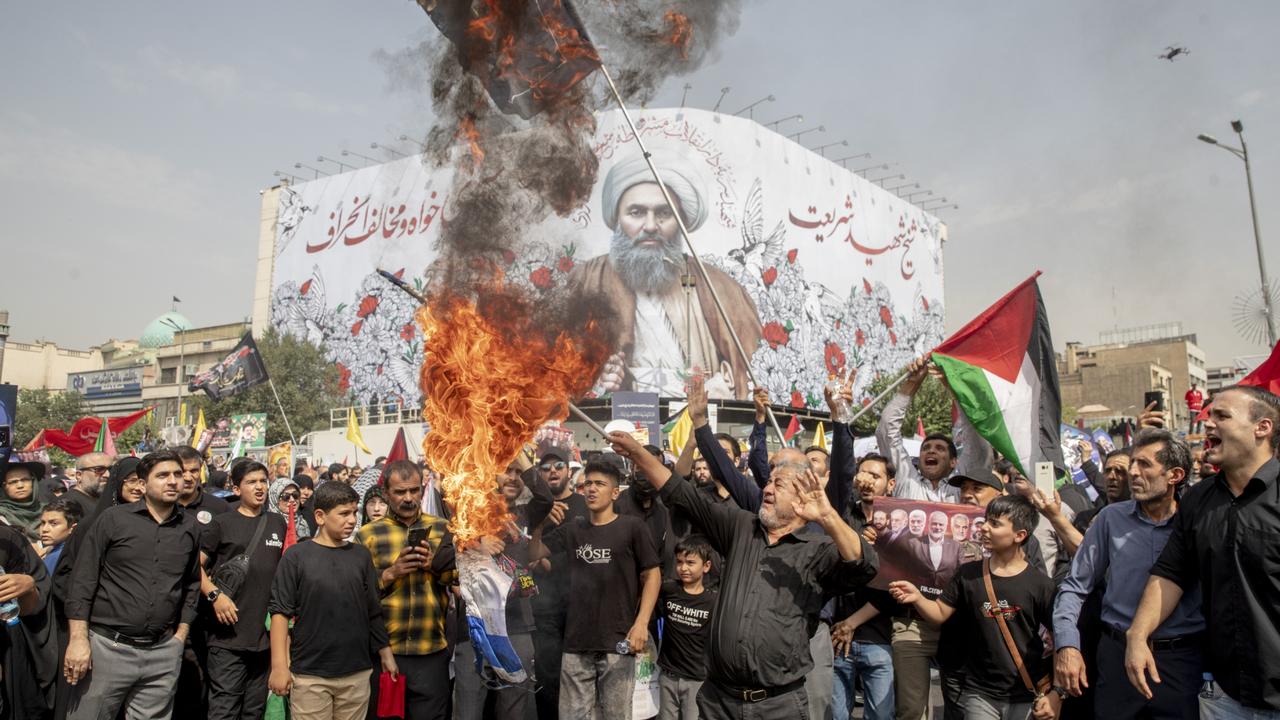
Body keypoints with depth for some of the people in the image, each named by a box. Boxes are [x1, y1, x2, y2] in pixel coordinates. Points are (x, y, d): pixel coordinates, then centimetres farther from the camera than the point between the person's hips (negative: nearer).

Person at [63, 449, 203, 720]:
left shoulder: (189, 529, 6)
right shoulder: (113, 519, -3)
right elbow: (83, 581, -4)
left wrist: (180, 636, 10)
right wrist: (78, 639, -8)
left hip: (164, 653, 3)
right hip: (108, 646, -3)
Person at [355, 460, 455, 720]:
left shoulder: (442, 530, 6)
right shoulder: (368, 535, 2)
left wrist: (435, 565, -12)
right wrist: (390, 573, -16)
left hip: (433, 650, 1)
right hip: (384, 651, 0)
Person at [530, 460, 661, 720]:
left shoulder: (632, 527, -1)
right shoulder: (572, 529, 11)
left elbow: (652, 574, -2)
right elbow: (534, 554, 10)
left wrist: (642, 622, -11)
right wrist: (540, 524, -8)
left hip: (617, 641, -3)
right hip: (576, 641, 3)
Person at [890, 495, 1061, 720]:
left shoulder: (1040, 584, -8)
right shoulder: (968, 574, -1)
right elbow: (940, 614, 3)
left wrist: (1056, 693, -9)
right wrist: (917, 598, -18)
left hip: (1027, 696, -1)